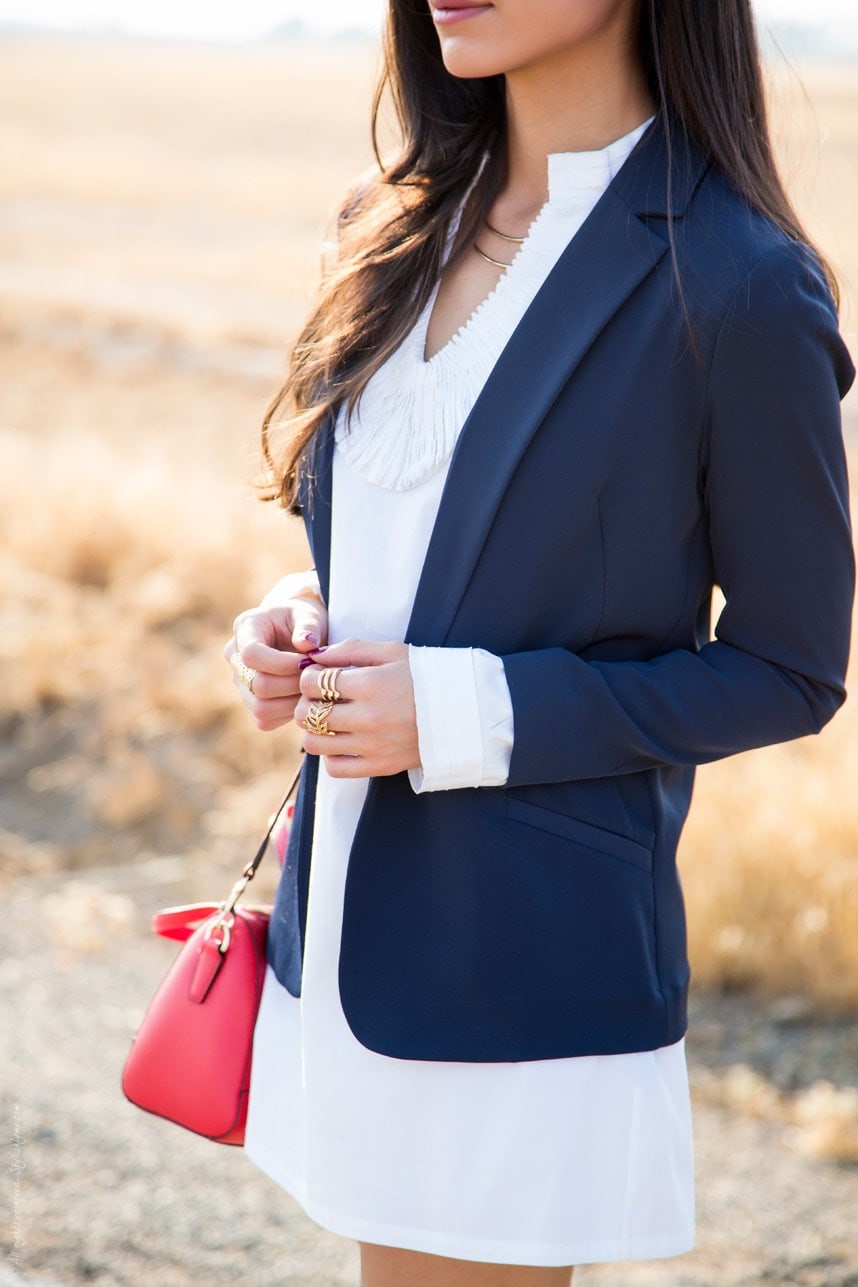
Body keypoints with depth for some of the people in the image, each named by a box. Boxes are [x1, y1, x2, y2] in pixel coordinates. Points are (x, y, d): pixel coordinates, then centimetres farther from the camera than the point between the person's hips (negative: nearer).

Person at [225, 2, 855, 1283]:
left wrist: (464, 715, -18)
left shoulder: (734, 287, -16)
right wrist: (302, 620, -3)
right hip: (351, 925, 7)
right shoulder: (406, 227, 6)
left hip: (526, 963, -7)